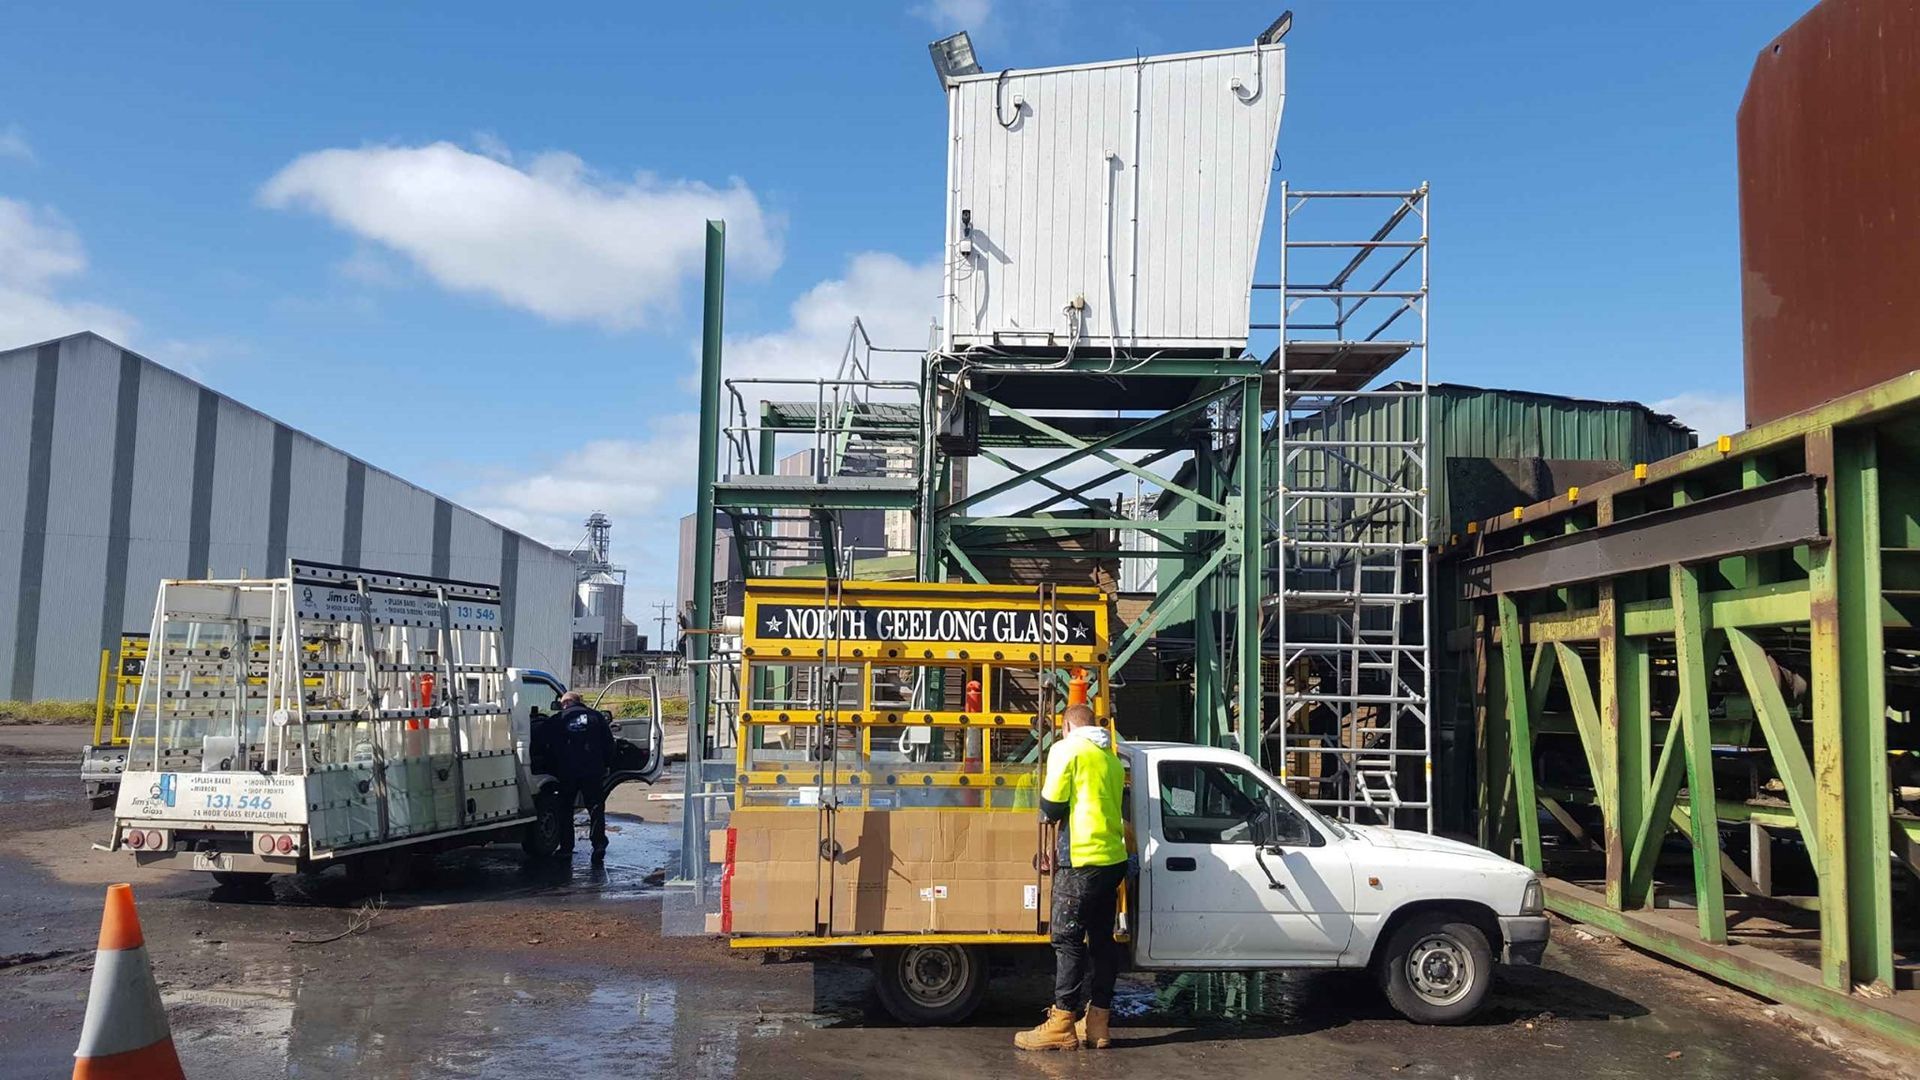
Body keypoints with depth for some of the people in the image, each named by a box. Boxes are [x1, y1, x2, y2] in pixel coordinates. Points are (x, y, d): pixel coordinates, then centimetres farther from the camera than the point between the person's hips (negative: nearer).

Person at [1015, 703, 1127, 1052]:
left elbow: (1052, 807, -9)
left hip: (1082, 860, -8)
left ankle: (1062, 1025, -1)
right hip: (1113, 859, 8)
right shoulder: (1111, 758, 18)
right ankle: (1097, 1023, 14)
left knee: (1068, 940, -3)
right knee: (1101, 938, 11)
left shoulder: (1066, 748, -5)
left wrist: (1045, 799, 13)